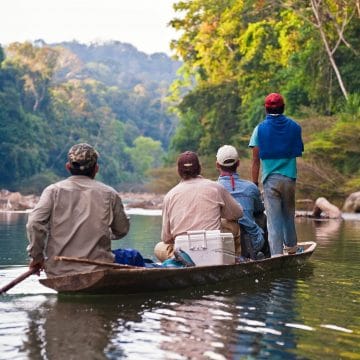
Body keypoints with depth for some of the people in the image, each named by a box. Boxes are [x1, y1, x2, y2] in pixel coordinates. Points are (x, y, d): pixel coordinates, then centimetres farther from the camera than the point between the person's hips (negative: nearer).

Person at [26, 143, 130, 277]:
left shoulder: (53, 190, 4)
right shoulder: (109, 194, 6)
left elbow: (34, 223, -8)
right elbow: (122, 230, 14)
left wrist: (36, 256, 4)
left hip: (58, 272, 3)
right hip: (97, 270, -2)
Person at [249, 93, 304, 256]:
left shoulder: (260, 129, -1)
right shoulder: (294, 127, 5)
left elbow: (256, 161, -3)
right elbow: (299, 152, 8)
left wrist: (254, 184, 1)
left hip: (270, 179, -2)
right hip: (290, 178, 2)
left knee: (274, 219, -1)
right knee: (289, 214, 19)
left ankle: (277, 255, -4)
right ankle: (292, 248, 35)